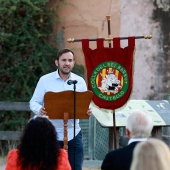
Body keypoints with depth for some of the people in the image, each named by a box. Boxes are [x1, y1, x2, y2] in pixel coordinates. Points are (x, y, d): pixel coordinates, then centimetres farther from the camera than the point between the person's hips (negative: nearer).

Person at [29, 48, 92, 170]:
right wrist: (40, 110, -23)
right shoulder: (45, 80, -1)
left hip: (73, 134, 2)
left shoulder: (80, 81, 6)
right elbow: (34, 102, 0)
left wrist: (88, 111, -14)